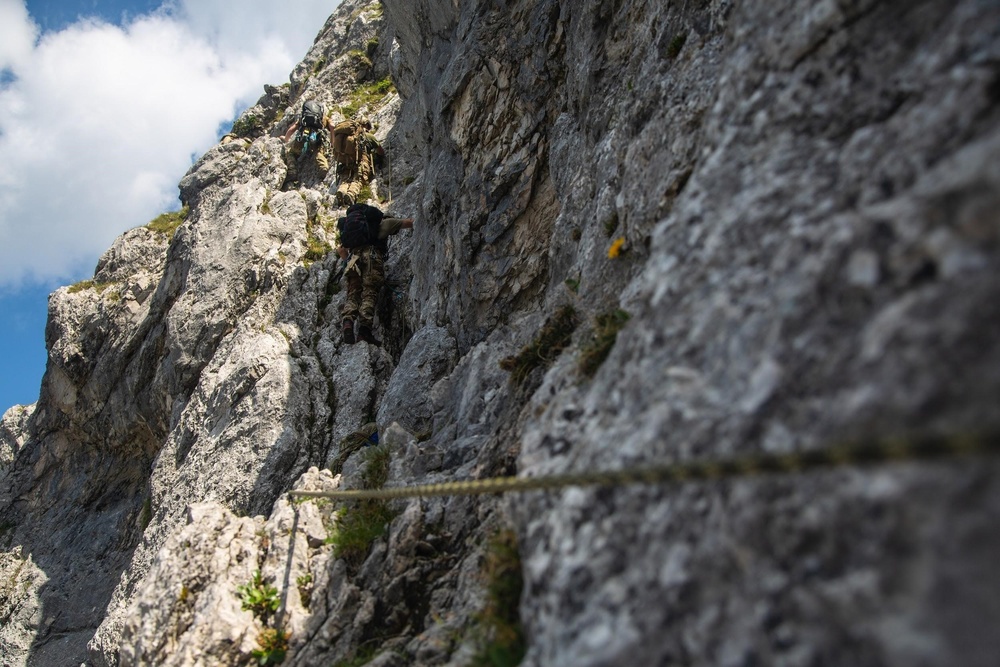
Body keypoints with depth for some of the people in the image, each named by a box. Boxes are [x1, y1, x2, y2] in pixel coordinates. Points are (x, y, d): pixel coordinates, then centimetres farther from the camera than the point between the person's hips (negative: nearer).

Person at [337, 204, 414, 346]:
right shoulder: (382, 222, 23)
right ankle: (364, 328, -30)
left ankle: (348, 322, -25)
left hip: (355, 257, 4)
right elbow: (409, 223, 20)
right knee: (369, 293, -13)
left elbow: (340, 249, 28)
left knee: (353, 294, 1)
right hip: (372, 254, -4)